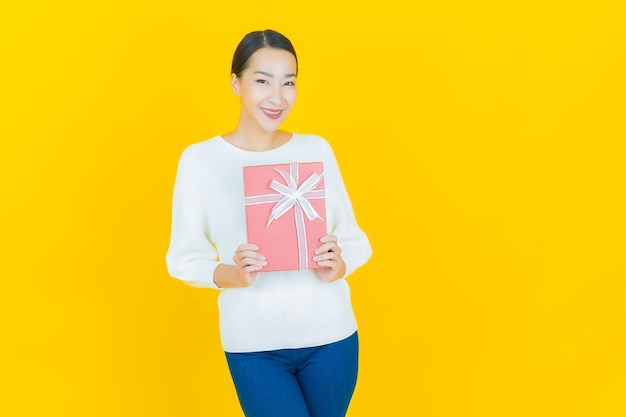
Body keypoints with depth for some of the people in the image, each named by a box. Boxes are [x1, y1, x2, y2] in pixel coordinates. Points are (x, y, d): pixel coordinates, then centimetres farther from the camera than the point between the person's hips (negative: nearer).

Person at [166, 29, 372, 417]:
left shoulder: (317, 149, 0)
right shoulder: (200, 159, -6)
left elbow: (354, 237, 4)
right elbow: (183, 257, -3)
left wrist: (339, 267, -17)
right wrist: (232, 274, -22)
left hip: (331, 335, 3)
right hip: (254, 346, -2)